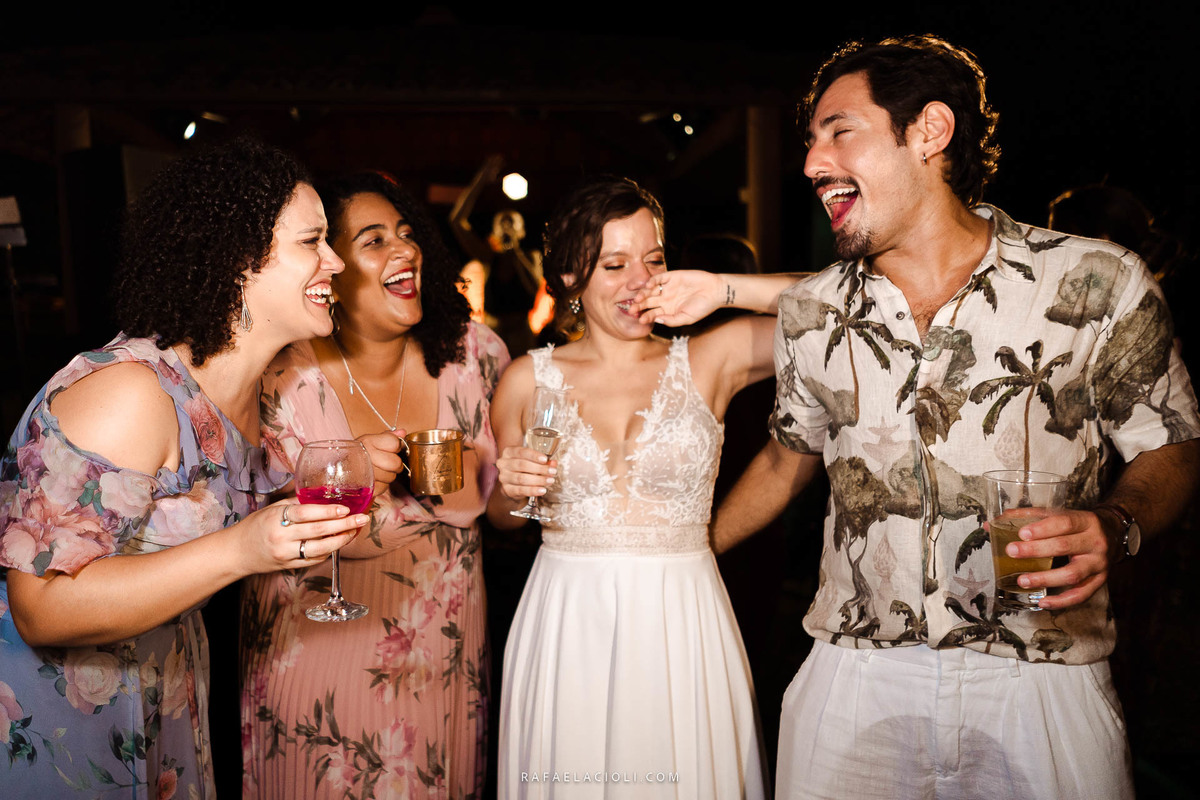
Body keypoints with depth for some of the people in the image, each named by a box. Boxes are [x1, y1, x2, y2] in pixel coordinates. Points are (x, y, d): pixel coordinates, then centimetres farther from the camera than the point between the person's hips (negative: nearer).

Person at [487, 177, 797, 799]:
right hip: (566, 625, 1)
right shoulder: (527, 378, 3)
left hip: (681, 626, 0)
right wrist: (511, 490, -9)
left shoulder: (709, 361, 0)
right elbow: (500, 521, 13)